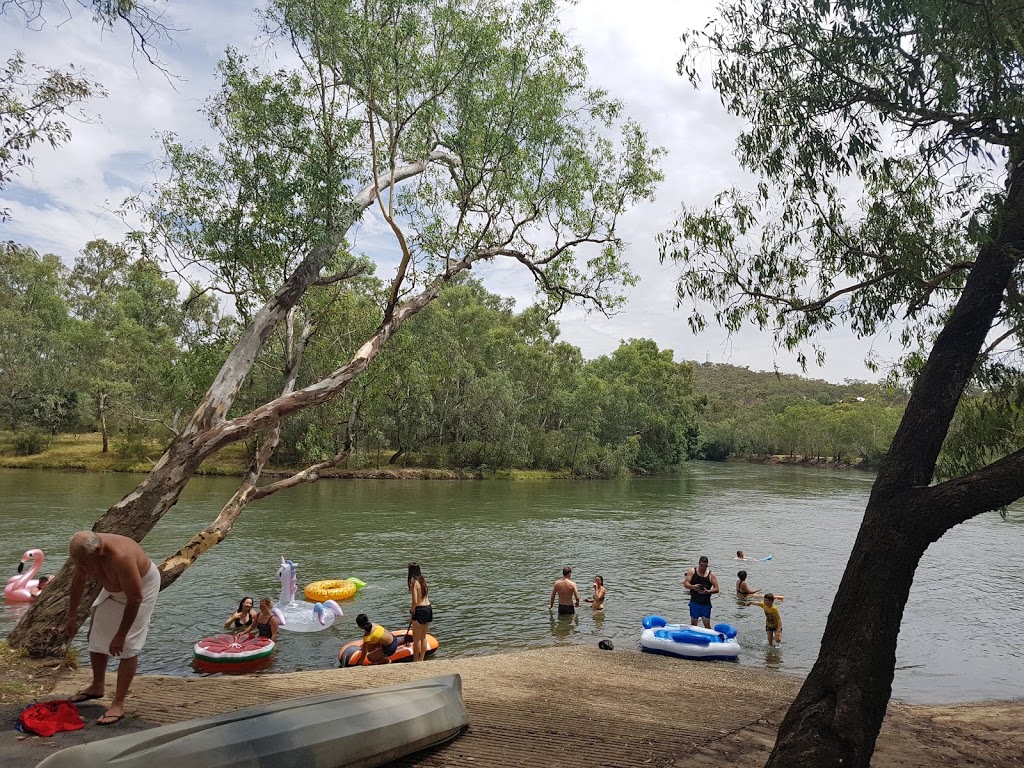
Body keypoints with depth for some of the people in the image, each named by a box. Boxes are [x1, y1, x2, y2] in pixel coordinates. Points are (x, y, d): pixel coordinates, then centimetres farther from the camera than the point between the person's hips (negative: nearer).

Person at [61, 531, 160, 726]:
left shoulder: (120, 556, -42)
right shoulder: (85, 552, -19)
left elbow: (135, 598, -34)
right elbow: (78, 581, 2)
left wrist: (120, 635, -28)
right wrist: (72, 617, 8)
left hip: (142, 586, -8)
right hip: (114, 588, 8)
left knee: (128, 646, -13)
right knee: (96, 636, 14)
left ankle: (118, 704, -6)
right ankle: (97, 686, 35)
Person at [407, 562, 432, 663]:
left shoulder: (413, 583, -16)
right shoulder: (422, 580, 7)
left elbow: (415, 601, -20)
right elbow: (425, 594, 6)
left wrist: (412, 611, -4)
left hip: (420, 610, -8)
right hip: (429, 608, 8)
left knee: (416, 638, 5)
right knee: (423, 637, 18)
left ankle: (416, 660, 13)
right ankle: (421, 659, 25)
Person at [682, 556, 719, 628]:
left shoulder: (711, 575, -1)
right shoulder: (692, 571, 0)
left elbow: (716, 589, -4)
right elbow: (685, 584, -6)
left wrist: (707, 591, -22)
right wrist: (692, 587, -27)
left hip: (706, 603, -1)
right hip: (694, 602, 1)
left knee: (707, 624, -2)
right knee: (693, 623, 8)